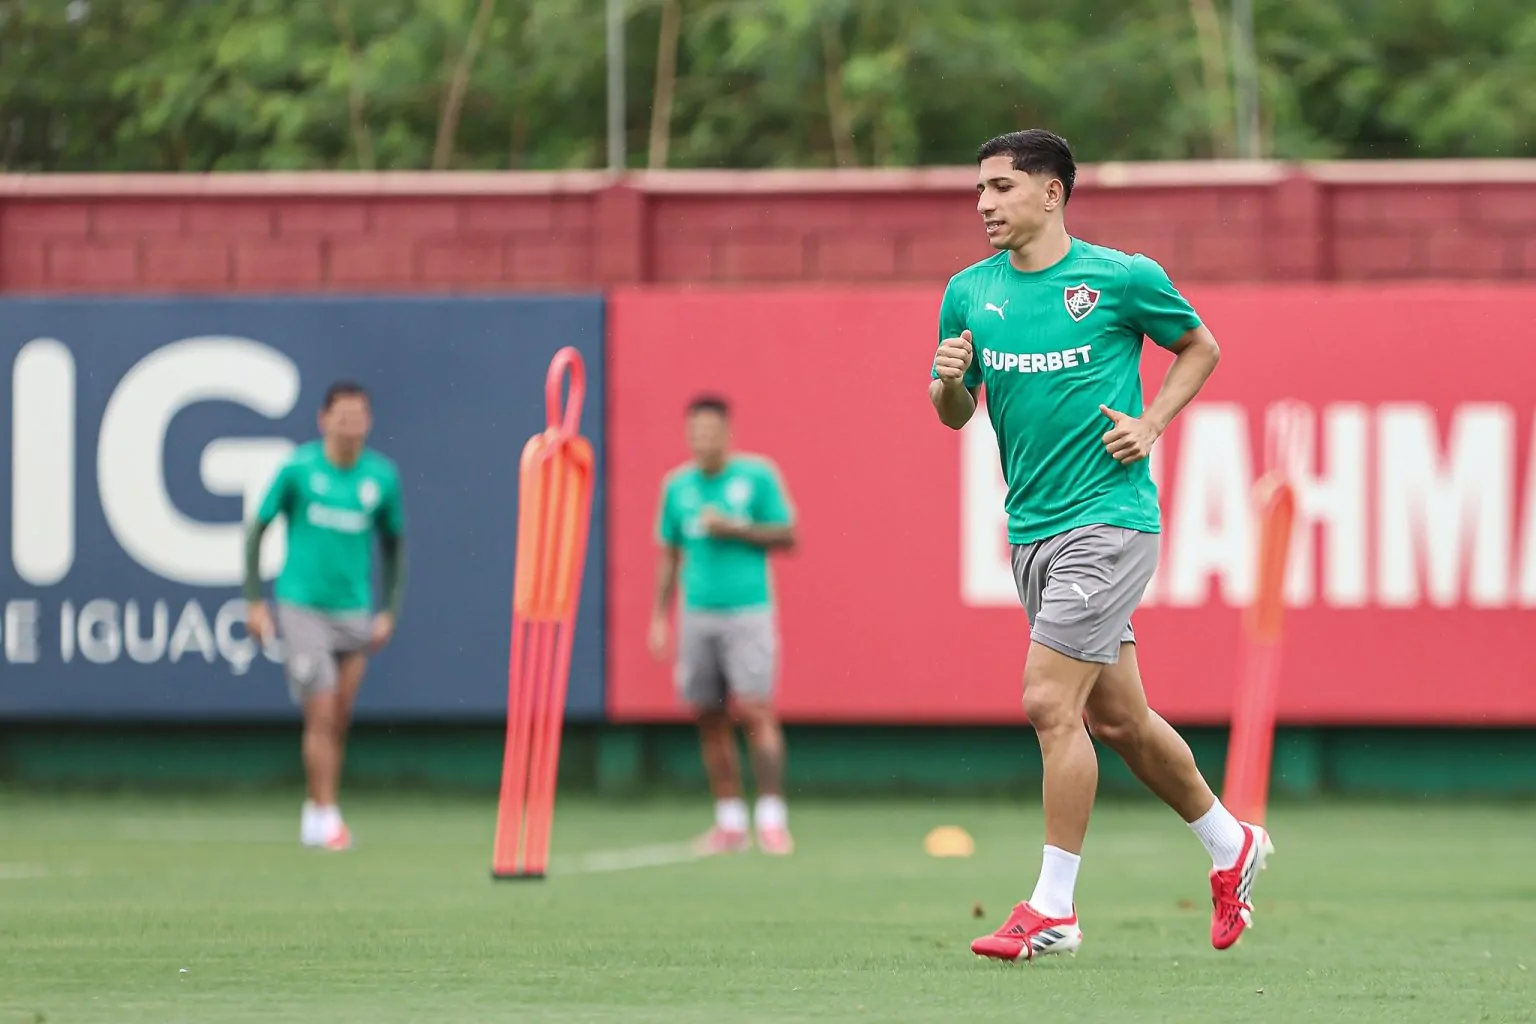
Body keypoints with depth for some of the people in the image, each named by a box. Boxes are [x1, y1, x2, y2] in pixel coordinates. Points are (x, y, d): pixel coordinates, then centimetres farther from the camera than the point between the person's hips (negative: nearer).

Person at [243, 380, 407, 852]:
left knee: (340, 720, 7)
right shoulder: (298, 468, -7)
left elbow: (393, 543, 14)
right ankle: (326, 817, -3)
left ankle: (316, 812, 22)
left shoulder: (382, 476, 1)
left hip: (354, 613, 3)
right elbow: (257, 530, 2)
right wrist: (254, 602, -2)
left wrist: (389, 611, 9)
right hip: (301, 606, -3)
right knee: (321, 715, -10)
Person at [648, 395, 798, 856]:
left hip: (749, 611, -4)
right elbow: (669, 555, 16)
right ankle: (730, 822, 9)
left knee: (756, 712, -12)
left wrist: (734, 529, -12)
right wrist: (659, 618, 13)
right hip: (697, 613, 4)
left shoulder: (757, 475, -1)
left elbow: (786, 537, 0)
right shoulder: (677, 485, 10)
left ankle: (772, 818, -11)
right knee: (709, 719, 2)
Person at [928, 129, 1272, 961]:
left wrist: (1151, 424, -5)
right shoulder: (970, 292, 6)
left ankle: (1053, 909, -9)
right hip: (1031, 528, 6)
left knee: (1049, 703, -15)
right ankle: (1229, 845, 33)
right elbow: (955, 414, 13)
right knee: (1116, 717, 13)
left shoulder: (1121, 278, -6)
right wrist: (949, 380, -10)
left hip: (1107, 516, -6)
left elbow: (1199, 347, 9)